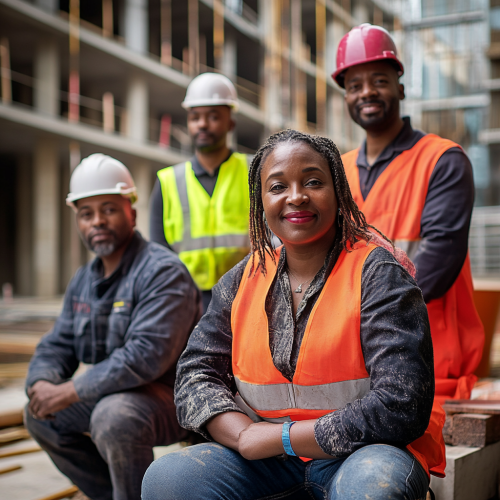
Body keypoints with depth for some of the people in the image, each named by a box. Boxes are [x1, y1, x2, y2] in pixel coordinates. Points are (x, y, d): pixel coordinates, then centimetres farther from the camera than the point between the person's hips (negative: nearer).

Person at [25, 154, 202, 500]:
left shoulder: (163, 272, -19)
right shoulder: (84, 280, 10)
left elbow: (147, 356, -30)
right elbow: (57, 346, 12)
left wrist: (70, 391, -25)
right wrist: (41, 384, -12)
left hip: (169, 396, -9)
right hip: (112, 393, 9)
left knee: (114, 417, -35)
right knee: (41, 414, 6)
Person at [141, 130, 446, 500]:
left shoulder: (378, 273, -10)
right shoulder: (243, 280, 6)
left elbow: (401, 407, -19)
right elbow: (196, 374, 6)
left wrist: (276, 437, -16)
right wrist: (246, 434, -15)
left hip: (365, 452, -4)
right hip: (265, 460, 5)